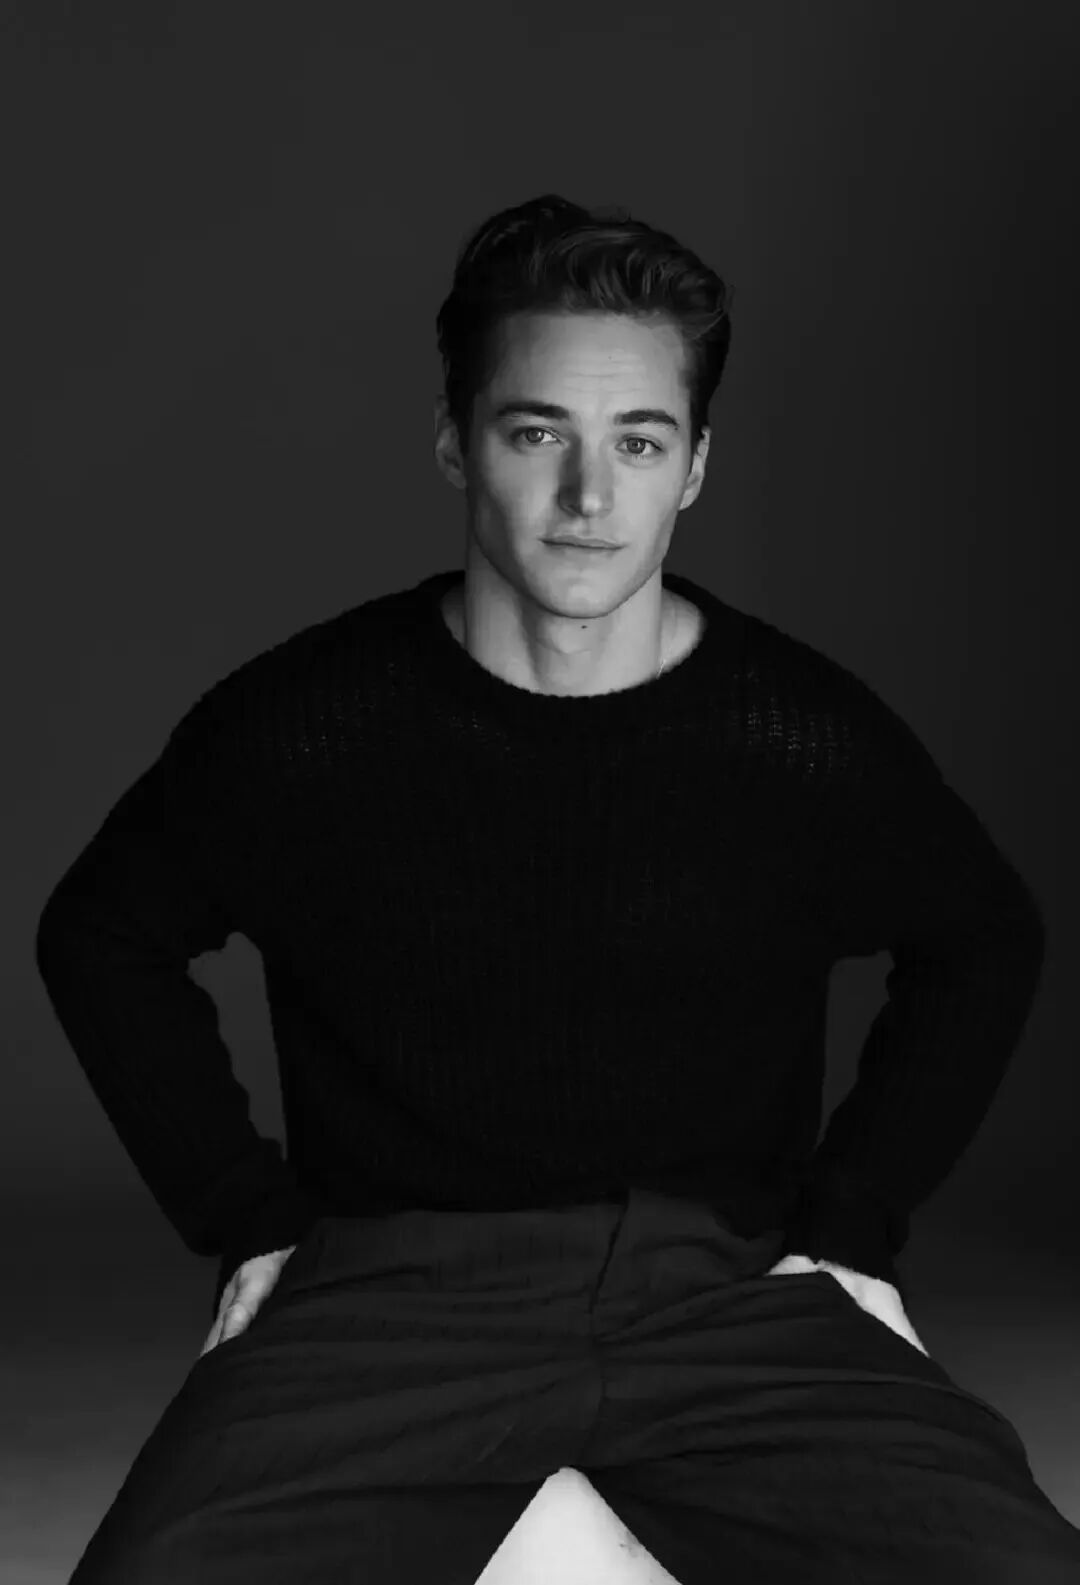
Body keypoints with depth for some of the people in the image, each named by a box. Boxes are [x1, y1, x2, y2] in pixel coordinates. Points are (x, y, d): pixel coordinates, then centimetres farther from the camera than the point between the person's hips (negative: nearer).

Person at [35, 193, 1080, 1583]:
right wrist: (243, 1217, 7)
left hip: (731, 1284, 1)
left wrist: (853, 1219, 9)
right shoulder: (295, 727, -2)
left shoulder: (809, 738, 0)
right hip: (392, 1286, -1)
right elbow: (100, 935, 15)